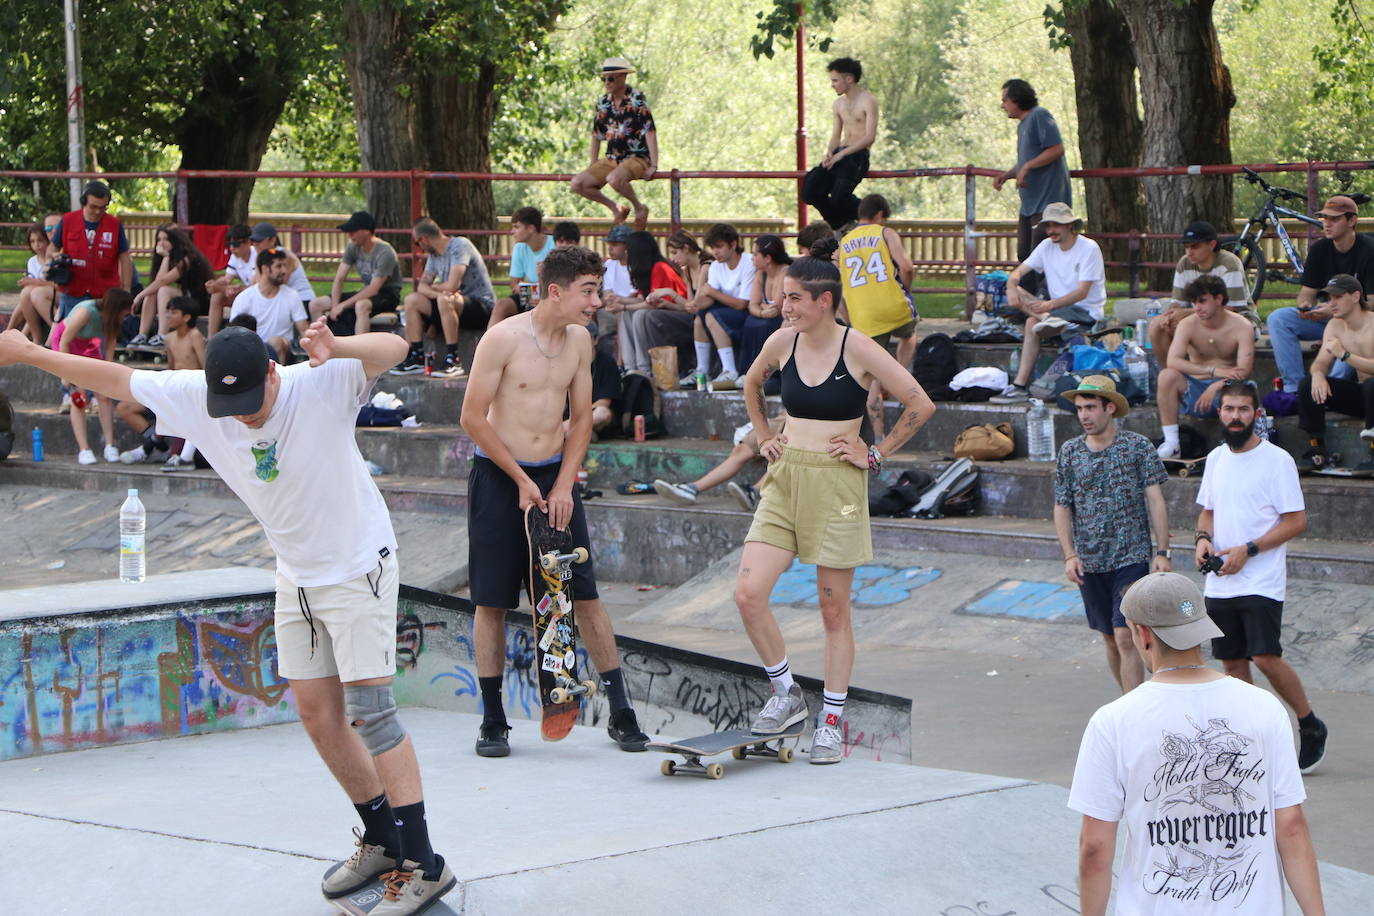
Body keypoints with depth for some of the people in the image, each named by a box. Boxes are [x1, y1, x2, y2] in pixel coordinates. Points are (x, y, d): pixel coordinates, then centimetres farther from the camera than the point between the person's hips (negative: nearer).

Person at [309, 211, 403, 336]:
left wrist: (342, 305, -26)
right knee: (315, 304, -3)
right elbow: (339, 279, 0)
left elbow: (373, 289, -26)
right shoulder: (353, 247, -2)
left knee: (361, 305, -43)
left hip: (388, 294, -8)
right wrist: (334, 306, -15)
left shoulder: (385, 253, -22)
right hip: (366, 293, 8)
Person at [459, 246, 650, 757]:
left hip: (555, 475, 4)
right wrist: (522, 481, -9)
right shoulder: (503, 339, -14)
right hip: (498, 476, -4)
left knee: (585, 594, 1)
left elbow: (581, 419, 9)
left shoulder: (579, 341, 2)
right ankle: (493, 722, 11)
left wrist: (562, 486, -3)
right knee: (491, 600, 1)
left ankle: (620, 713, 7)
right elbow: (473, 418, -11)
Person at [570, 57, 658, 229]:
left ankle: (639, 208, -9)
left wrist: (653, 166, -21)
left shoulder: (637, 99, -10)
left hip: (637, 158, -6)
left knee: (614, 179, -37)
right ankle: (615, 208, 6)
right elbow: (597, 134, 18)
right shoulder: (603, 102, 8)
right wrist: (592, 167, 17)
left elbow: (650, 132, -15)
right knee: (578, 183, -13)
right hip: (611, 159, 6)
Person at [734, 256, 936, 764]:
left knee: (834, 609, 2)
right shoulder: (782, 342, 3)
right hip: (785, 479, 4)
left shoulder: (857, 350, -11)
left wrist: (875, 454, -5)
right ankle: (786, 694, 11)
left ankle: (832, 721, 13)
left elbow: (921, 405, -8)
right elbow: (751, 383, 26)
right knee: (748, 594, -8)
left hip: (836, 485, -4)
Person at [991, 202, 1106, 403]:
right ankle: (1048, 319, -36)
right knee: (1016, 293, -18)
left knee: (1032, 323, -31)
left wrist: (1050, 305, -35)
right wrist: (1011, 287, -24)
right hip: (1058, 307, 7)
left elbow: (1082, 292, -21)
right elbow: (1018, 272, 3)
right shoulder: (1047, 246, 7)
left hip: (1086, 312, -7)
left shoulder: (1089, 248, -13)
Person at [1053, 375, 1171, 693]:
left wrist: (1162, 552, -10)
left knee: (1126, 637, -13)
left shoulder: (1138, 447, -4)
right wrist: (1070, 555, -2)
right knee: (1110, 639, 12)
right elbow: (1062, 507, 8)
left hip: (1132, 557, -4)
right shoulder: (1070, 451, 5)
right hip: (1090, 562, 4)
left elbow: (1155, 501, -4)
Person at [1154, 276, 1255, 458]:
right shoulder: (1188, 325, -6)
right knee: (1167, 376, -29)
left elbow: (1244, 371, -19)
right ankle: (1171, 443, -26)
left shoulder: (1241, 327, -9)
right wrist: (1215, 371, -31)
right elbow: (1173, 361, -23)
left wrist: (1215, 387, -37)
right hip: (1193, 388, 2)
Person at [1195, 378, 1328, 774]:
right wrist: (1204, 538, 0)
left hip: (1261, 581, -6)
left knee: (1266, 657, -15)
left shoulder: (1277, 460, -8)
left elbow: (1296, 521, -9)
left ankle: (1310, 725, 4)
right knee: (1232, 661, 6)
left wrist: (1248, 550, -17)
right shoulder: (1216, 459, 12)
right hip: (1219, 583, 6)